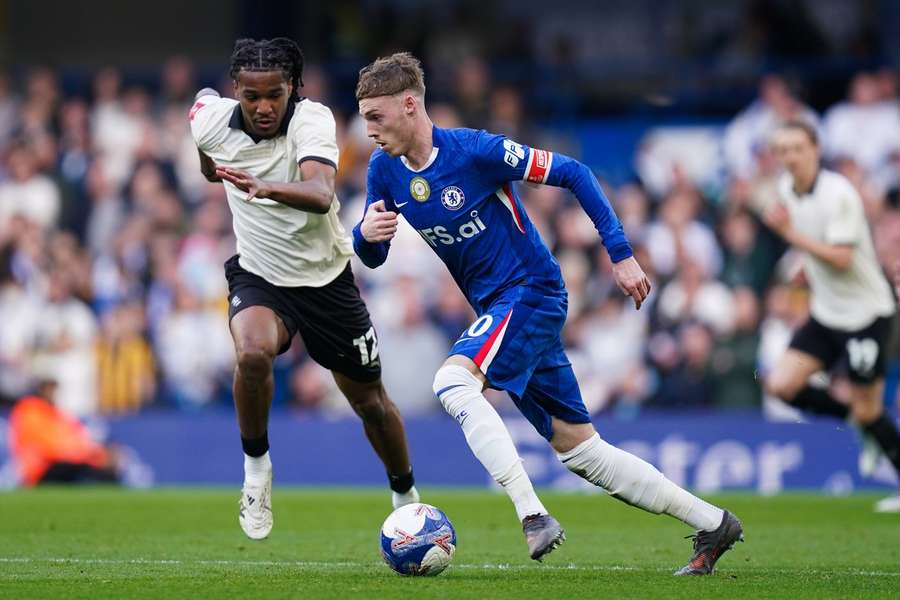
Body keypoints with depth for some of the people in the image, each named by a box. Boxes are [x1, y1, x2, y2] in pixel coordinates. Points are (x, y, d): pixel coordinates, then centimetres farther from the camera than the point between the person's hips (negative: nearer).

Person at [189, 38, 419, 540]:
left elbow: (320, 193, -45)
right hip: (258, 275, 1)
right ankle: (256, 467, -9)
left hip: (326, 277, -1)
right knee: (254, 353, -32)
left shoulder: (312, 120, -26)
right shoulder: (212, 120, -15)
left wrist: (267, 188, -63)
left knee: (370, 400, 10)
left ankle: (407, 498, 36)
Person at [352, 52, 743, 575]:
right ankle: (712, 523, 13)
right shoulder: (384, 171, 1)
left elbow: (573, 173, -12)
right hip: (496, 308, 8)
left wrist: (621, 255, -14)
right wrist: (365, 232, -16)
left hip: (531, 292, -8)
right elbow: (372, 257, 9)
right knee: (578, 448, 6)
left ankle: (534, 516, -31)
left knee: (452, 380, -30)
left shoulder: (475, 150, -18)